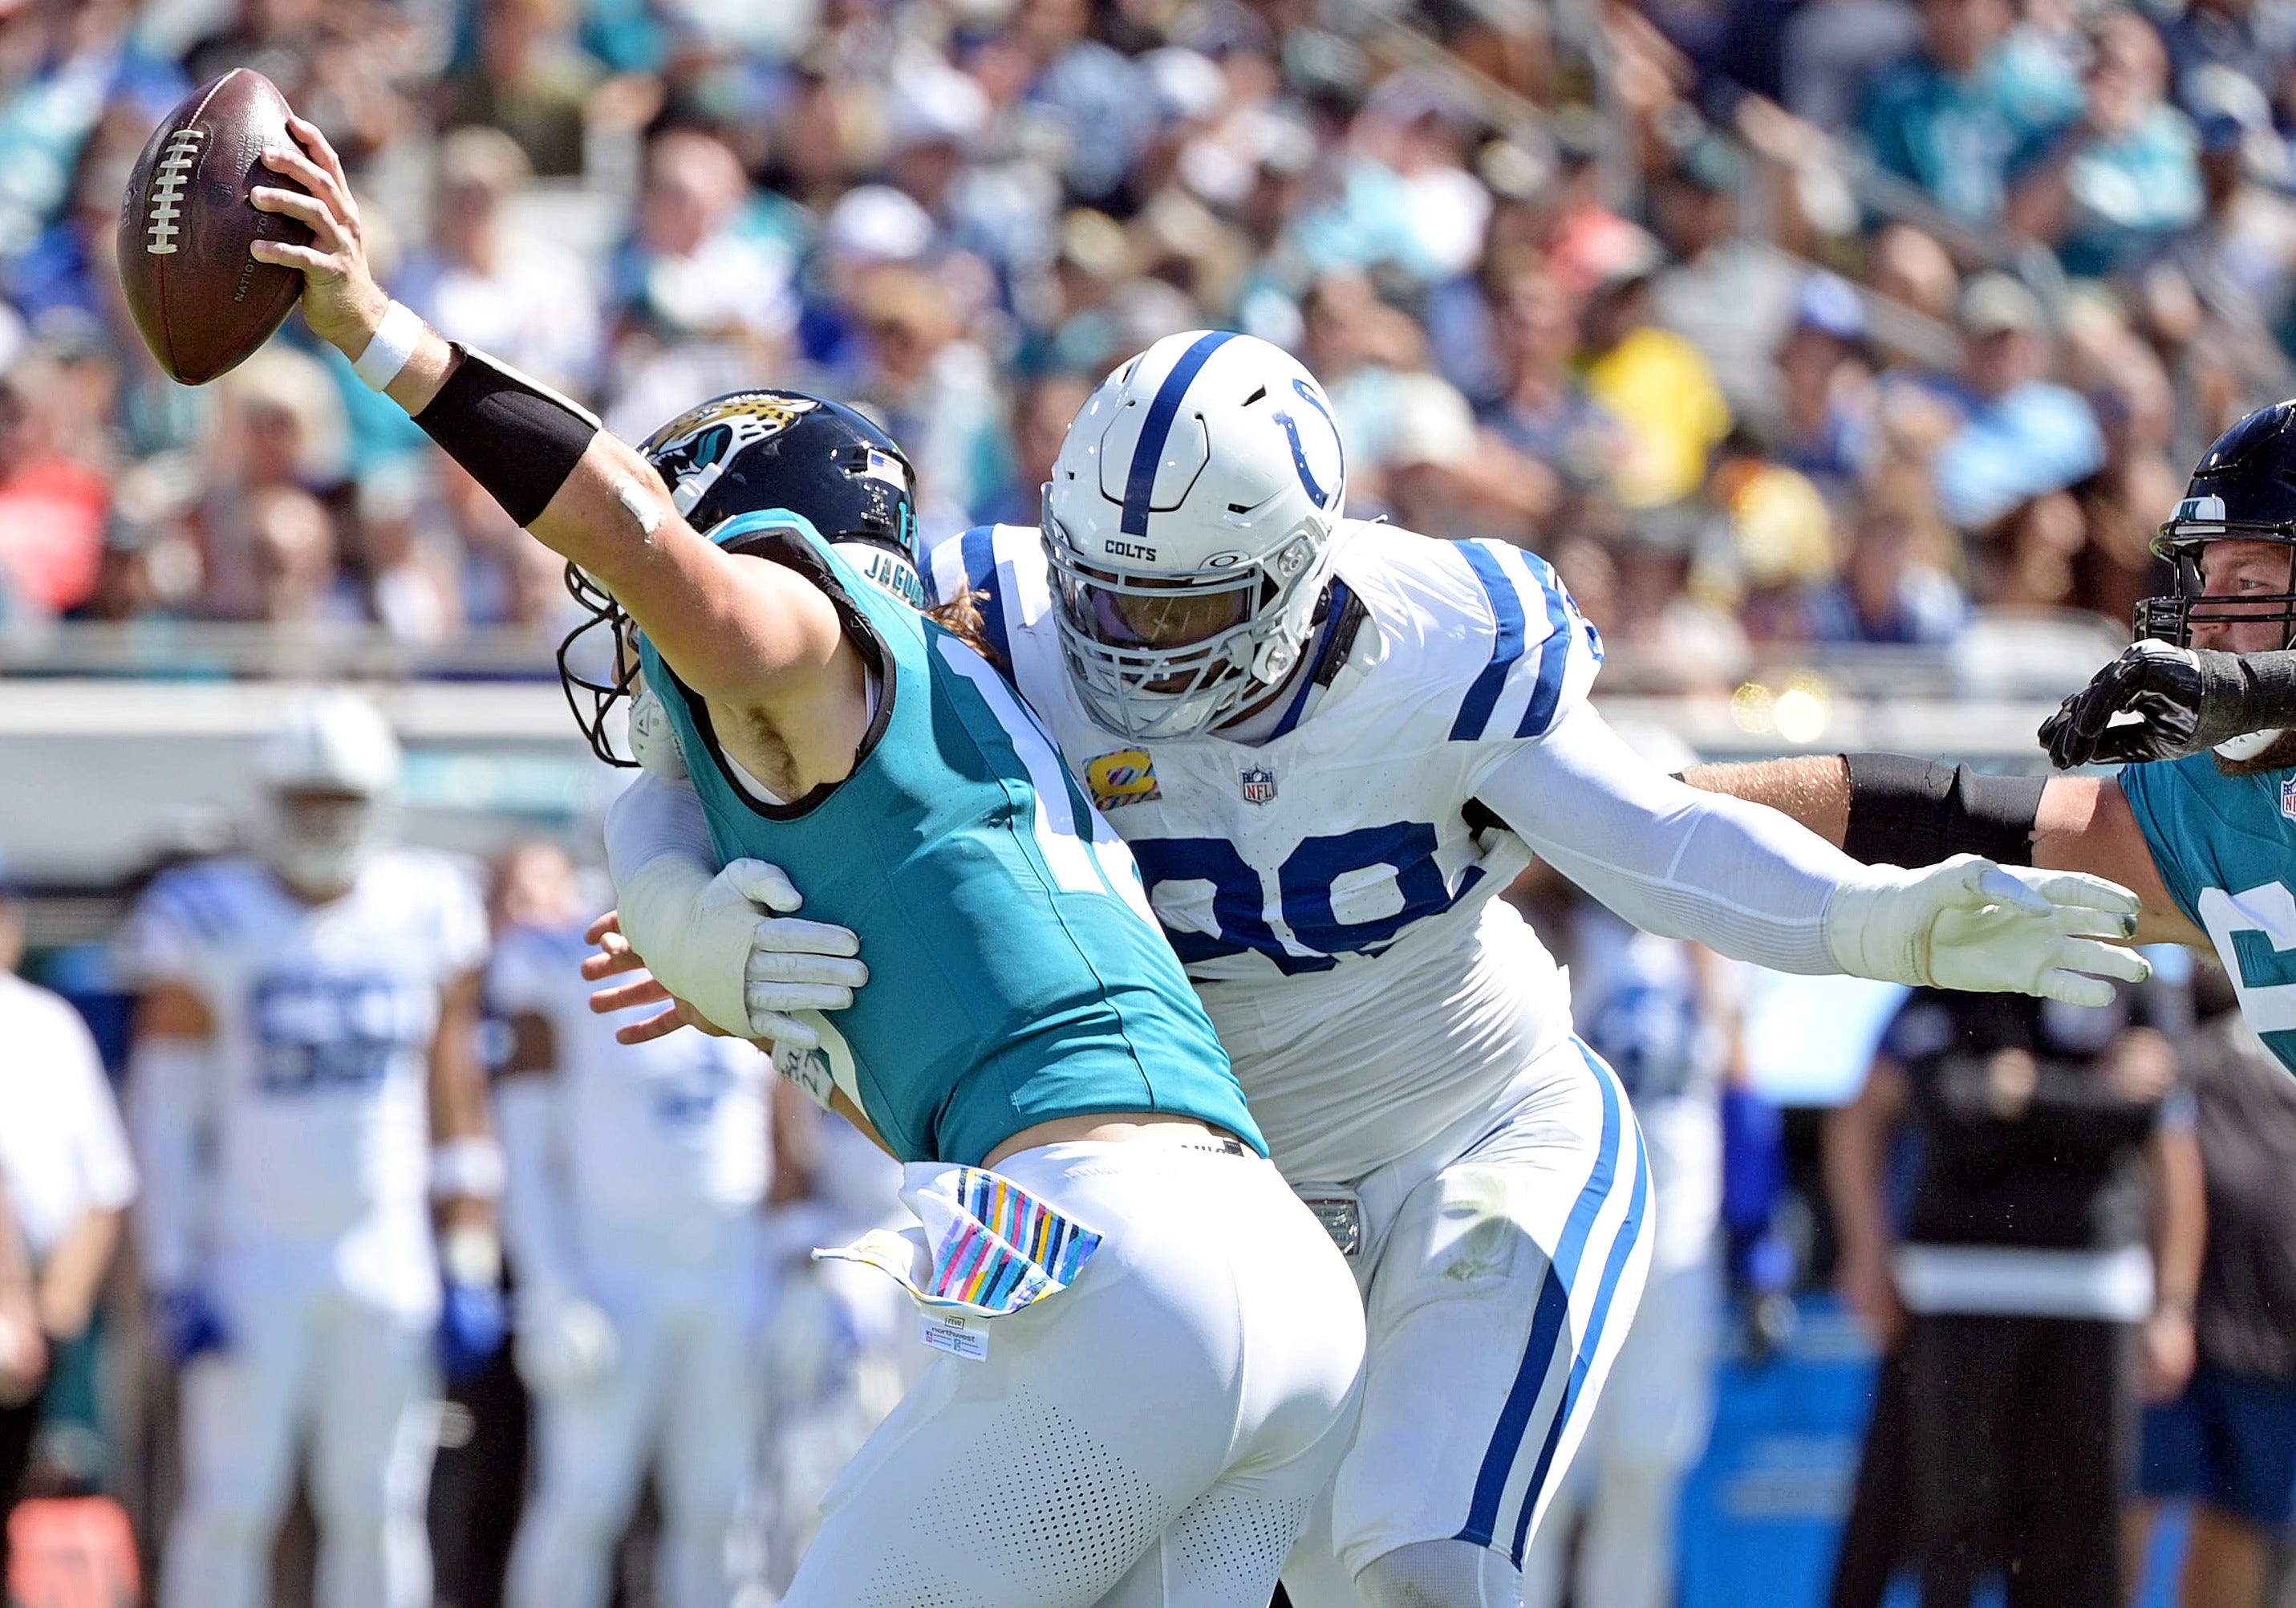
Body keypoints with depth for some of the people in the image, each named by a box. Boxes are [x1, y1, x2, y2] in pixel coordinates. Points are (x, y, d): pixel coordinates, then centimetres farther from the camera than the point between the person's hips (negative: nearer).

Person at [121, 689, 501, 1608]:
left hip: (390, 1257, 3)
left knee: (378, 1507, 4)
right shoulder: (206, 922, -5)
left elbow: (454, 1106, 10)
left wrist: (468, 1270, 6)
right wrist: (177, 1279, -10)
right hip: (252, 1255, -3)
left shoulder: (428, 914, 5)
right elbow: (163, 1116, -4)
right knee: (231, 1505, -6)